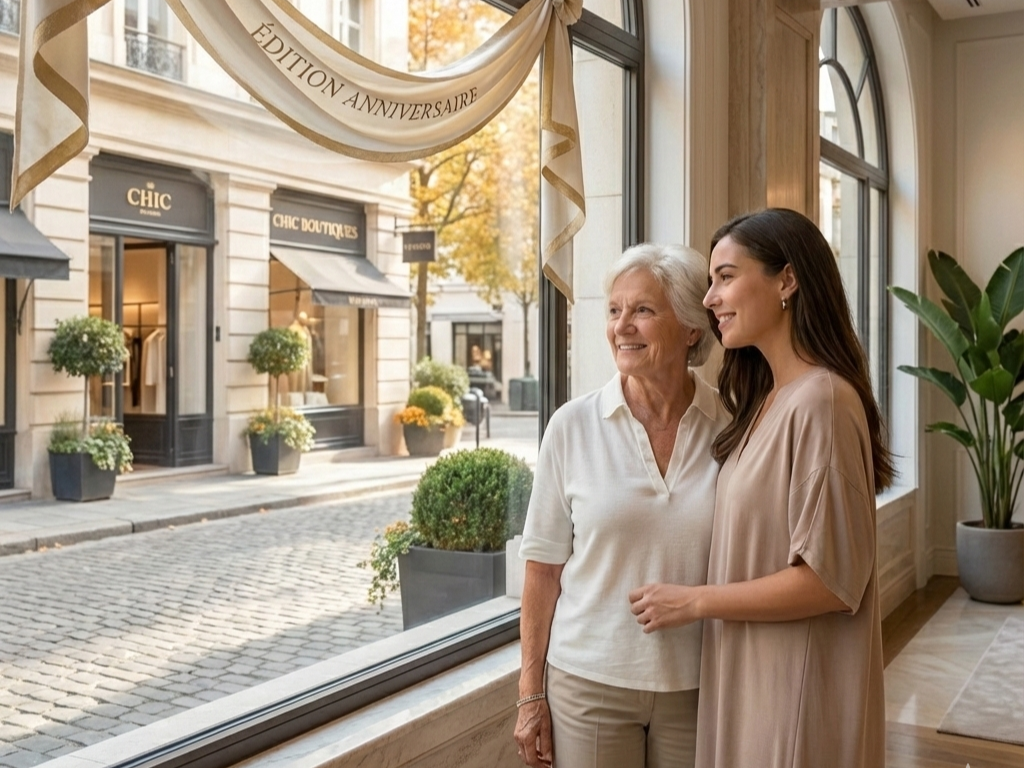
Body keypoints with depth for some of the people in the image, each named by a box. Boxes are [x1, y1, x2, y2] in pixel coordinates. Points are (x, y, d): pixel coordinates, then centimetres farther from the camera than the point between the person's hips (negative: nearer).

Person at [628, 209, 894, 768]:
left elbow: (831, 579, -22)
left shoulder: (820, 401, -21)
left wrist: (694, 602, -15)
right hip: (747, 675, 8)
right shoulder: (766, 400, 8)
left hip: (797, 686, -8)